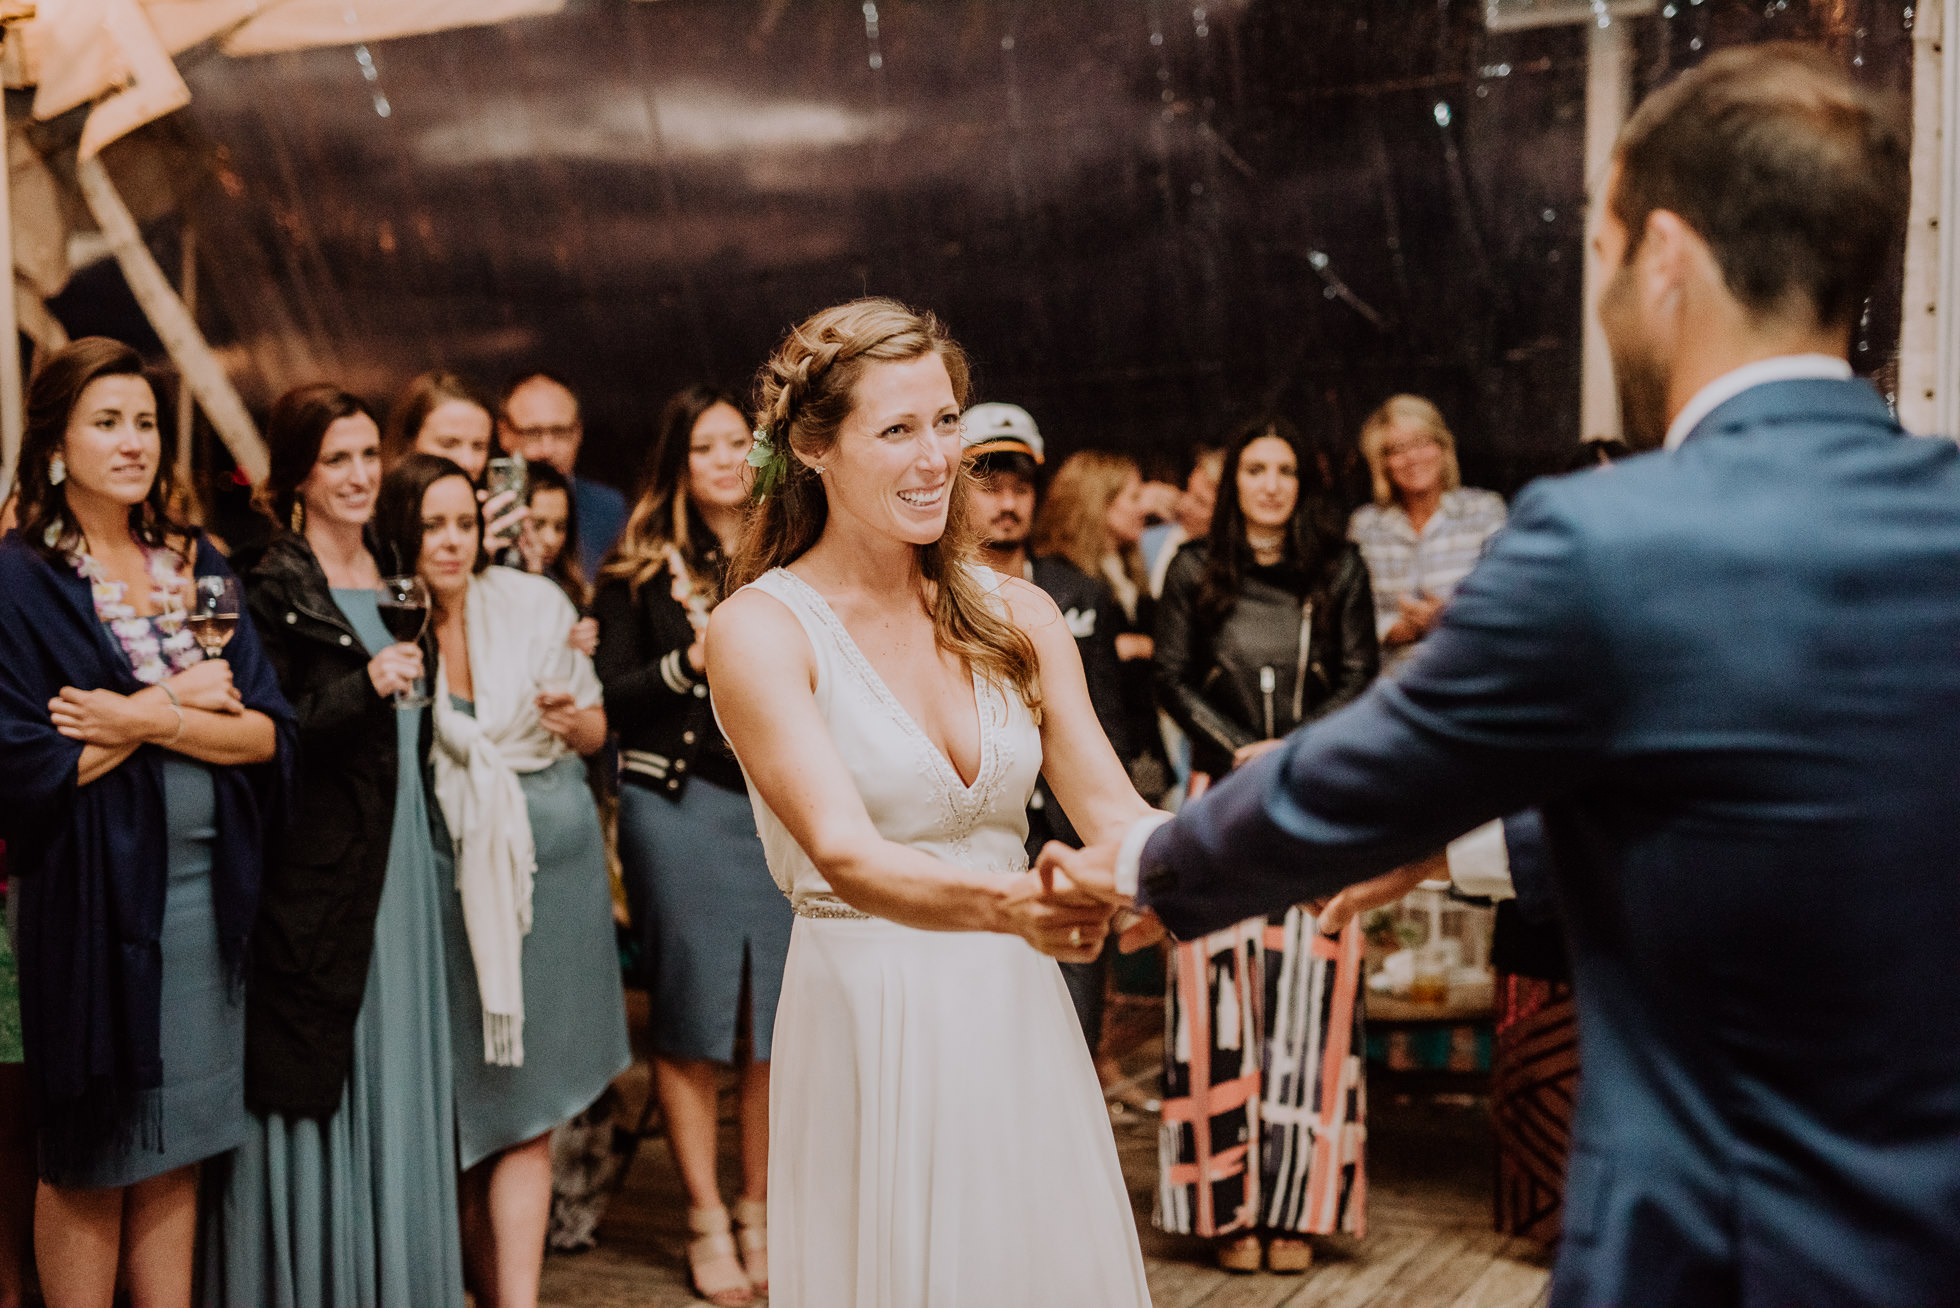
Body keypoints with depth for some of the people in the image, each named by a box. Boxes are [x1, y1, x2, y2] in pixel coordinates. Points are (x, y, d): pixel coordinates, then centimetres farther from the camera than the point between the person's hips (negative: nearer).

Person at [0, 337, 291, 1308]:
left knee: (177, 1149, 11)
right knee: (89, 1160, 6)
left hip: (205, 892, 5)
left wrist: (149, 720, -13)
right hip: (90, 895, -4)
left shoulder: (196, 565, 9)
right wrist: (184, 702, -10)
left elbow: (270, 730, 2)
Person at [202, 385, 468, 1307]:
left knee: (398, 1074, 12)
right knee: (318, 1081, -1)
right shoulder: (272, 587, -7)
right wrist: (367, 684, -25)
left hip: (400, 860, 7)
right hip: (316, 872, -7)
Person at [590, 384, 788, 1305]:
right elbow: (611, 700, -1)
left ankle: (759, 1212, 19)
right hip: (677, 805, -2)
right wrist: (687, 663, -16)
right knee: (691, 1020, 2)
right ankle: (705, 1221, 14)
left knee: (777, 1019, 4)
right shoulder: (641, 567, 3)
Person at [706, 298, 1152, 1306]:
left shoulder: (1015, 615, 5)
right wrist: (1007, 905, -38)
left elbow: (1111, 811, -2)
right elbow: (846, 855, -21)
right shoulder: (758, 630, -9)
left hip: (1018, 1016, 4)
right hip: (864, 1024, -4)